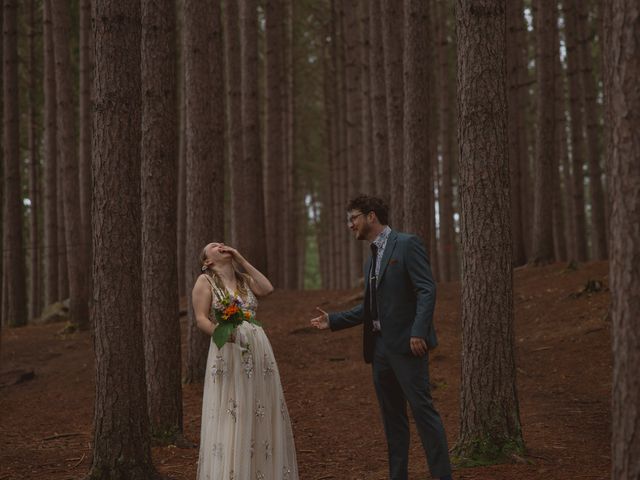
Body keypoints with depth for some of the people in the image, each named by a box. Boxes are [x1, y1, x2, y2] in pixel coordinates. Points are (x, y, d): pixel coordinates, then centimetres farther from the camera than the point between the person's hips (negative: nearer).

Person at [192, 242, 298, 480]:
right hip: (228, 352, -5)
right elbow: (201, 319, -5)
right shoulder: (205, 281, 4)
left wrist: (241, 260, 6)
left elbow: (267, 289, 1)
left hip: (258, 351, 5)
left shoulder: (244, 279, 19)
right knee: (229, 417, -7)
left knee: (262, 414, 5)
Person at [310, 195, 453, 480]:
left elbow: (426, 290, -14)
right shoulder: (371, 260, 20)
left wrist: (419, 331, -24)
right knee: (392, 417, 10)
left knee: (422, 409, -10)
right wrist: (333, 321, 15)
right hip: (379, 347, 8)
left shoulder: (407, 244, -5)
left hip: (406, 344, -8)